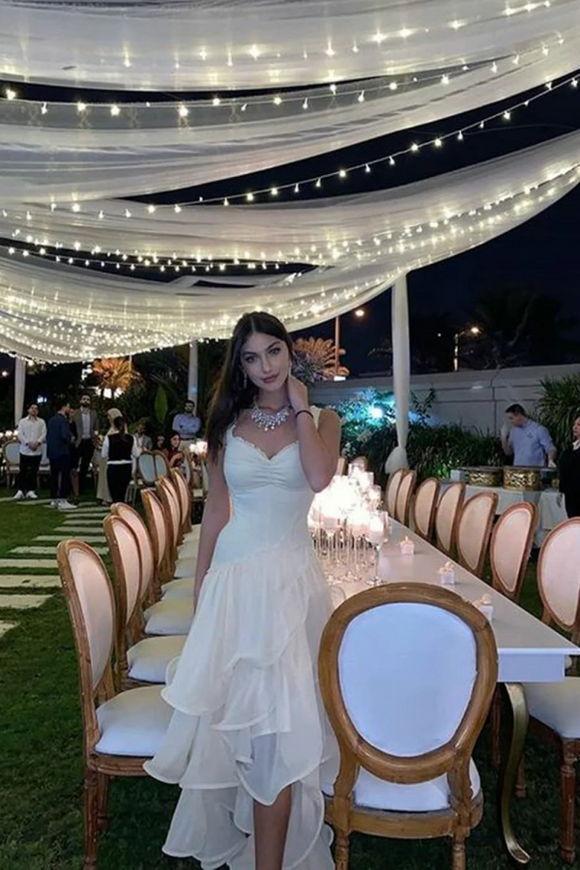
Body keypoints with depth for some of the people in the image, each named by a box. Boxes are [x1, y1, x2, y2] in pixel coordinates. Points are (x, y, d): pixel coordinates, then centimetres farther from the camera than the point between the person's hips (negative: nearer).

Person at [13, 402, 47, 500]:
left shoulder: (41, 422, 10)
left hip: (37, 451, 1)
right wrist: (28, 443, -15)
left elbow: (44, 434, 0)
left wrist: (38, 442, -18)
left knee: (34, 472, 4)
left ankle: (31, 490, 9)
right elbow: (20, 435, -2)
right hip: (25, 450, -1)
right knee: (23, 471, 0)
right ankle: (20, 490, 4)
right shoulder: (23, 421, 8)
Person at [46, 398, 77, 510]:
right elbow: (65, 436, -23)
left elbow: (48, 436, 16)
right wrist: (69, 440, -4)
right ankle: (62, 501, -9)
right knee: (65, 476, -6)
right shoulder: (63, 420, -13)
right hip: (62, 452, -9)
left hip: (52, 451, 9)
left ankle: (54, 500, 17)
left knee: (54, 476, 12)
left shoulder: (51, 420, 12)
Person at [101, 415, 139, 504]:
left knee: (115, 494, 2)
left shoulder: (109, 437, -8)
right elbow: (136, 454, 4)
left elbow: (104, 455, -3)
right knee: (122, 494, 14)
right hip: (127, 467, 3)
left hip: (113, 467, -3)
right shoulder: (130, 438, -2)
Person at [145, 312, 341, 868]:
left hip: (291, 574, -2)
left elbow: (319, 478, -20)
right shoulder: (229, 423, 6)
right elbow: (215, 508, 10)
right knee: (235, 708, 12)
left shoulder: (321, 419, 2)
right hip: (234, 572, 2)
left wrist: (300, 408, -9)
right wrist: (200, 583, 12)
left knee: (279, 714, 1)